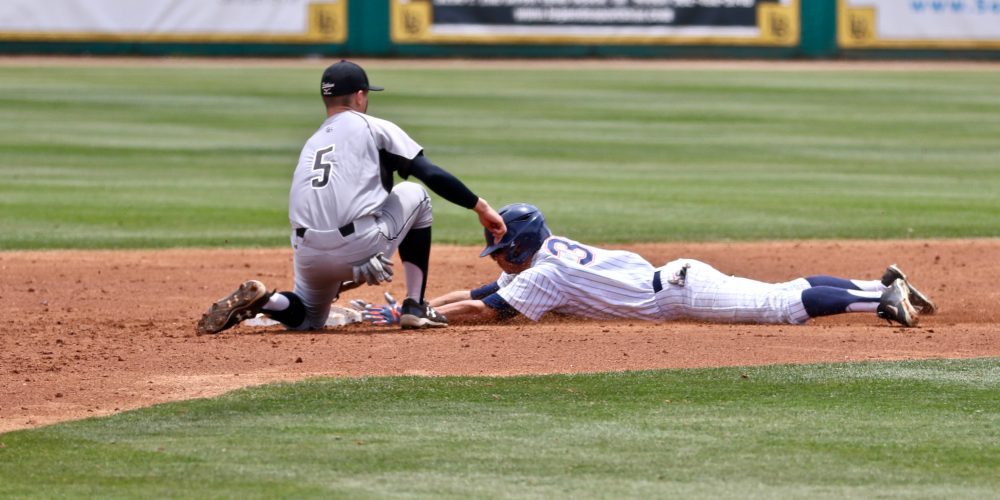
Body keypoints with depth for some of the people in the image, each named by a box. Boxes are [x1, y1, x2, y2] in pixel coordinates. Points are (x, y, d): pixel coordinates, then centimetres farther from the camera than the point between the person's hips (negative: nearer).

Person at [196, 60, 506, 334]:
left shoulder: (311, 143, 27)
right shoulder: (373, 128, 10)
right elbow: (432, 175, 1)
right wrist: (480, 207, 5)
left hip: (309, 255, 5)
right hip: (358, 248, -5)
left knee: (309, 318, 31)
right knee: (414, 195, 22)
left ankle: (259, 300, -4)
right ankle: (415, 307, 17)